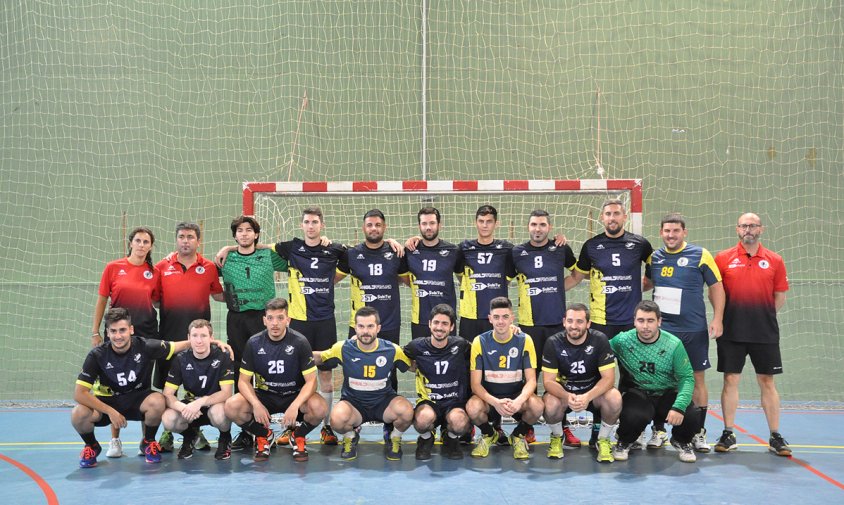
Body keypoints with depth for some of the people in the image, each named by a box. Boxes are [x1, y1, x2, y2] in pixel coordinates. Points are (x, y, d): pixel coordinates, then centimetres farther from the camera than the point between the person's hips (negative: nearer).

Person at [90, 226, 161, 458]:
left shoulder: (154, 273, 4)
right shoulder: (113, 268, 0)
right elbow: (101, 300, 3)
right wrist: (95, 332, 1)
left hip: (146, 333, 1)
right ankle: (115, 440, 14)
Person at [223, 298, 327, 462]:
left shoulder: (300, 342, -13)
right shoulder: (253, 343, -8)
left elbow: (311, 381, -15)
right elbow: (244, 381, -5)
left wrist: (295, 406, -32)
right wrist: (256, 405, -25)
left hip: (294, 395, -2)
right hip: (263, 395, 2)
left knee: (319, 407, -33)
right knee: (231, 406, -26)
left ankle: (298, 437, 2)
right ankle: (263, 436, 5)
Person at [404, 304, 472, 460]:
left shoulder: (461, 345, -3)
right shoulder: (417, 346, -4)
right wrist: (417, 367, 0)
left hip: (455, 402, 0)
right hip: (428, 401, 0)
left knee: (459, 423, -35)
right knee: (425, 417, -37)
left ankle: (451, 440, 5)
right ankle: (426, 439, 3)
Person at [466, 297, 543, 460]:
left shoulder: (524, 341, -9)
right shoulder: (480, 342, -10)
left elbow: (531, 380, -10)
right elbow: (475, 383, -12)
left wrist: (519, 401, -32)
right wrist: (495, 402, -31)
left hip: (516, 396, 0)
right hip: (489, 397, 0)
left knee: (536, 406, -32)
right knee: (472, 408, -33)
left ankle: (518, 436, 3)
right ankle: (488, 435, 4)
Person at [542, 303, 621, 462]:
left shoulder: (599, 340, -17)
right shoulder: (553, 343, -15)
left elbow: (608, 378, -19)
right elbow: (548, 381, -16)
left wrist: (587, 397, -37)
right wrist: (567, 396, -38)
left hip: (594, 390, 0)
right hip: (563, 391, 0)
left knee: (614, 399, -31)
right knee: (550, 404, -33)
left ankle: (603, 440, -3)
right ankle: (557, 437, 2)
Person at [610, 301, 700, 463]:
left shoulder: (673, 344, -10)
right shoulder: (622, 341, -11)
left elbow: (687, 377, -11)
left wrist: (679, 406, -26)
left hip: (667, 393, 2)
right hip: (637, 393, -1)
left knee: (691, 417, -25)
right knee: (634, 417, -35)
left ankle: (680, 441, 15)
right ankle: (624, 443, 5)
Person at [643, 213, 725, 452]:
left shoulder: (700, 255, -4)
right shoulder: (654, 257, 6)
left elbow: (716, 286, -1)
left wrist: (717, 319, -8)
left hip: (694, 331, -2)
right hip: (660, 329, 3)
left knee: (697, 380, 5)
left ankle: (699, 433, 17)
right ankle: (659, 431, 17)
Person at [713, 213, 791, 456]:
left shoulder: (775, 260, 4)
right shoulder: (723, 259, 2)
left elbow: (780, 297, 9)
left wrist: (761, 316, 3)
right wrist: (726, 316, -1)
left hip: (765, 333, 1)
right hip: (731, 333, 0)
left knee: (767, 383, 6)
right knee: (730, 381, 4)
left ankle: (775, 437, 15)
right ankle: (728, 434, 13)